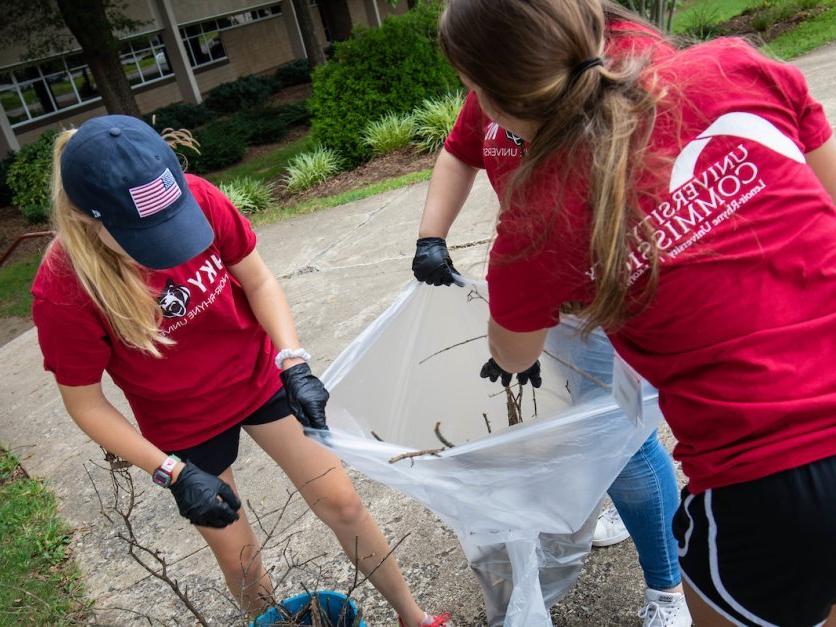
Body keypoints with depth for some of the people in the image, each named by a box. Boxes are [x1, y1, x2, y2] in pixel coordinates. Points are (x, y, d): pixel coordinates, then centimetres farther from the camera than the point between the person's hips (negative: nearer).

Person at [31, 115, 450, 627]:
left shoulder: (198, 198, -25)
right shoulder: (63, 291, -28)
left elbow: (258, 281, -9)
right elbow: (85, 404, -14)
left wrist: (294, 364, -21)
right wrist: (174, 474, -19)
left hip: (259, 376, 2)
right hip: (182, 428, -1)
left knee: (340, 500, 8)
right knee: (238, 557, 13)